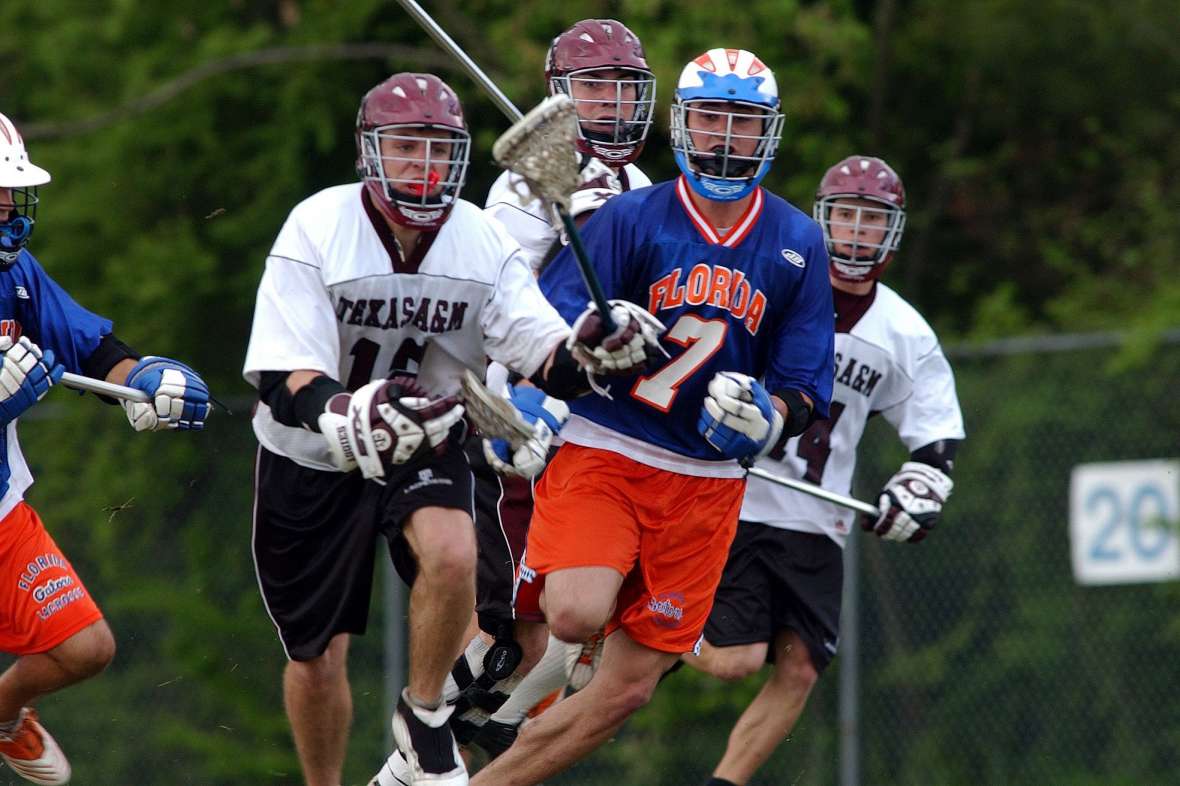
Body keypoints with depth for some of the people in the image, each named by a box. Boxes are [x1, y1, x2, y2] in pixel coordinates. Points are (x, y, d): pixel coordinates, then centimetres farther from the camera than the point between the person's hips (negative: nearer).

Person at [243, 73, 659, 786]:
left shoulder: (485, 244, -10)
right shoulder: (317, 229, -19)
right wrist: (347, 415, -47)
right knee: (317, 657, 5)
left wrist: (586, 352, -41)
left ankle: (425, 714, -5)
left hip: (423, 444, 1)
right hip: (313, 459, -1)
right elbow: (284, 379, -26)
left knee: (452, 554, -30)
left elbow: (547, 359, -16)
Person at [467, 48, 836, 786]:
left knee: (628, 687, -1)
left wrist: (767, 417, -14)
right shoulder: (631, 218, -1)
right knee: (578, 615, -30)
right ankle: (510, 620, 1)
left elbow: (806, 390, 7)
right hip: (600, 453, -3)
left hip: (706, 484, 3)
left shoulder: (798, 244, 7)